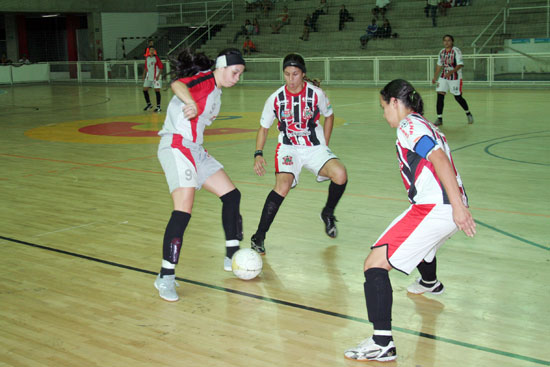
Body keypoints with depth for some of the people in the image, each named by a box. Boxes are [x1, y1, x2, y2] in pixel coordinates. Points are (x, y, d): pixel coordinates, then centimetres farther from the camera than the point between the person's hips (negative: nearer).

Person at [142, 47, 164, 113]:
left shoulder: (156, 58, -9)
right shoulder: (147, 58, 8)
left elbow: (161, 67, -10)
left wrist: (158, 75, -17)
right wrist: (144, 75, 12)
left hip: (156, 77, -6)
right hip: (148, 77, 6)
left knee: (157, 90, -4)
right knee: (145, 90, 5)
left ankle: (158, 107, 2)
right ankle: (149, 104, 22)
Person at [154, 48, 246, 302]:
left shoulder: (216, 90, 17)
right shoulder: (204, 80, -12)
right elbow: (178, 84, -35)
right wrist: (191, 102, -55)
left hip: (195, 150, 10)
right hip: (176, 147, -10)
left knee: (231, 195, 11)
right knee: (183, 210, -20)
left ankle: (232, 257, 24)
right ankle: (165, 278, -15)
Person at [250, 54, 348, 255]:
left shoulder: (316, 93, -10)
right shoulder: (276, 98, -10)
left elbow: (329, 116, 9)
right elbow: (263, 128, 1)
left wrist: (325, 145, 4)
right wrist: (258, 154, -12)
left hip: (315, 147, 1)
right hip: (288, 148, -1)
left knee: (340, 174, -24)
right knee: (283, 185, -27)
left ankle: (328, 214, 8)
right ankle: (259, 236, -16)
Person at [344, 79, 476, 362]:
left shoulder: (408, 125, -5)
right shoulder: (428, 128, 23)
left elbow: (439, 158, -19)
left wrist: (458, 205, -27)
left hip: (434, 208, -10)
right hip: (448, 209, 10)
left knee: (374, 263, -14)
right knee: (416, 240, 42)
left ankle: (382, 344, -22)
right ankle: (429, 283, 72)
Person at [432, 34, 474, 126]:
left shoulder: (456, 51, -12)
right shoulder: (442, 52, 7)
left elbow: (460, 64, -18)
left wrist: (452, 71, -32)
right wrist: (435, 77, 13)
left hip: (455, 77, -5)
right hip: (444, 77, 5)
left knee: (458, 97, 3)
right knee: (440, 96, -8)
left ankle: (468, 114, 29)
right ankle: (439, 119, -4)